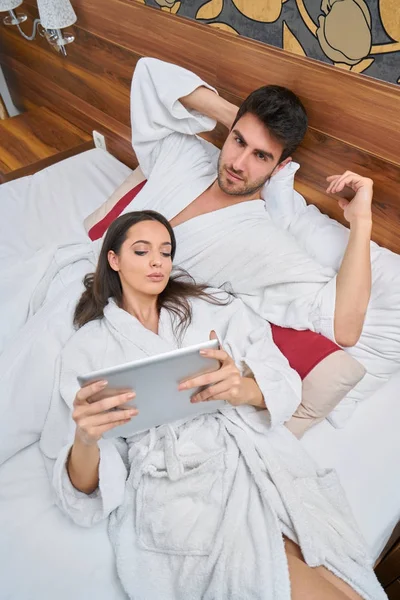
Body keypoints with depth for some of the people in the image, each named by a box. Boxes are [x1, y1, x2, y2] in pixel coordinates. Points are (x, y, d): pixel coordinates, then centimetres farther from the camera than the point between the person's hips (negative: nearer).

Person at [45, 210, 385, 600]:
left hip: (253, 460, 3)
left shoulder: (210, 307, 14)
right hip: (172, 493, -2)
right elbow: (85, 488, 3)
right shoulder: (88, 346, 9)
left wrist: (245, 389, -18)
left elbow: (285, 384, 5)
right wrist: (85, 437, -21)